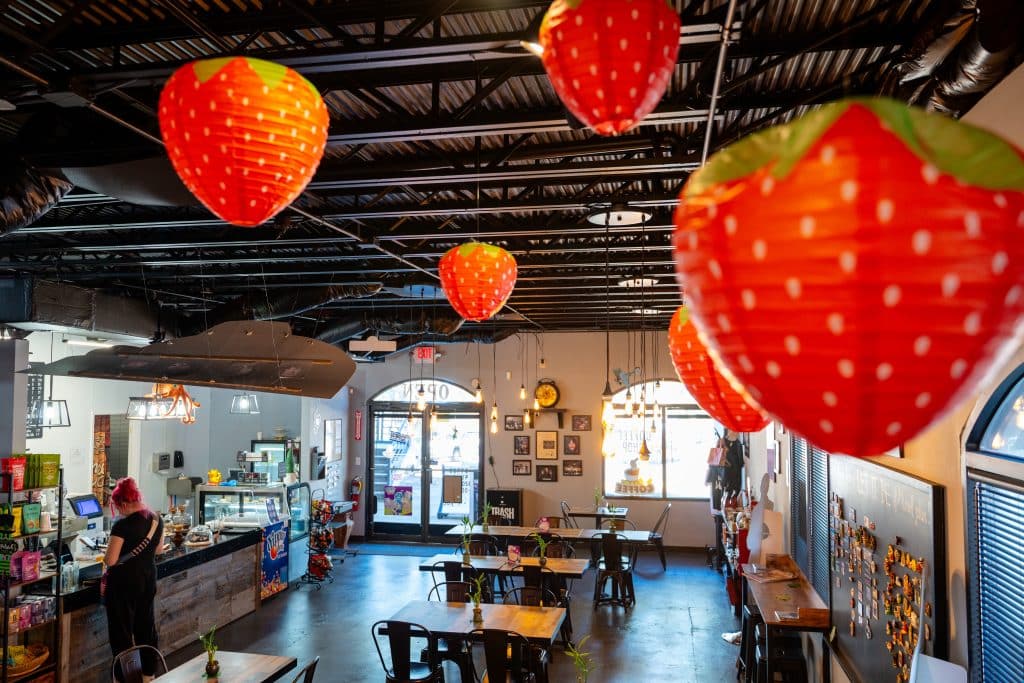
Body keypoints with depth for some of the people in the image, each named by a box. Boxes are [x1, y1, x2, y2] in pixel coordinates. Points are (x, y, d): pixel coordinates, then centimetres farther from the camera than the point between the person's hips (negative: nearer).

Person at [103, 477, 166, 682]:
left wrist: (106, 556, 3)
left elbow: (111, 560, -18)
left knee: (122, 630, 7)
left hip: (124, 582, -7)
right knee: (146, 625, 18)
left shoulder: (123, 525, -21)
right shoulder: (156, 519, -1)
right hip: (148, 578, 7)